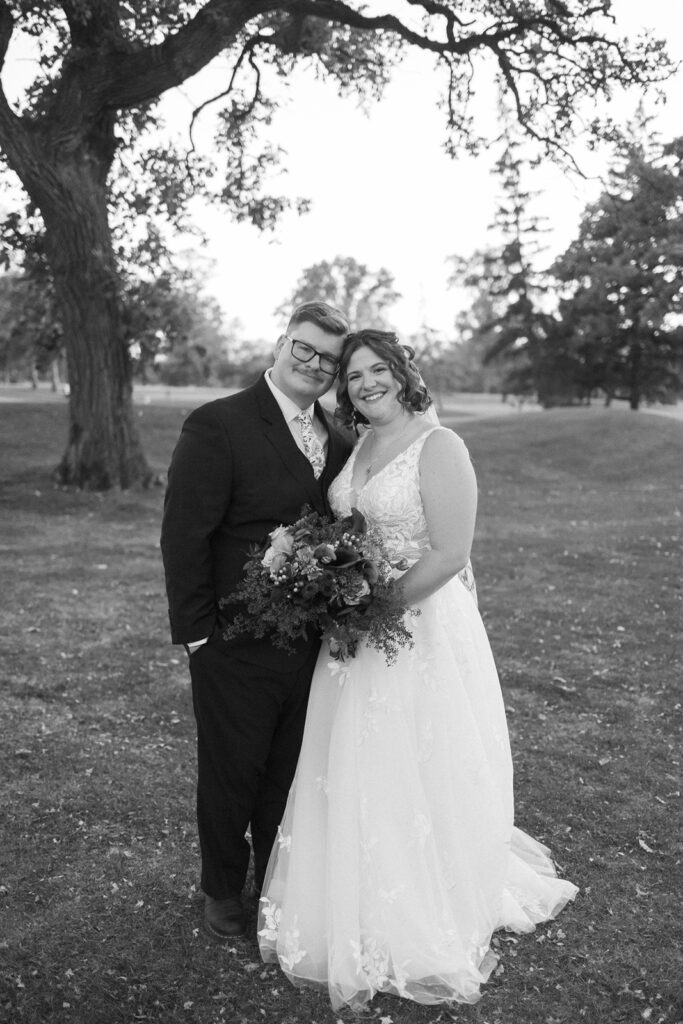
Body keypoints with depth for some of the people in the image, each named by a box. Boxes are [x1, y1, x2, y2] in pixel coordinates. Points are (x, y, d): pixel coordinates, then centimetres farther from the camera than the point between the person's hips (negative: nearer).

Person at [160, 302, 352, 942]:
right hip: (237, 647, -5)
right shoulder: (217, 426, -13)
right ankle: (223, 890, 40)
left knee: (290, 777, 20)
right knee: (231, 775, 14)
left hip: (312, 646, 5)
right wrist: (198, 634, -15)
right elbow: (183, 536, -15)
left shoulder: (338, 441, 7)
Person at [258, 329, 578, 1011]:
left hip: (420, 631, -7)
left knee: (414, 780, 6)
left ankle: (426, 934, 30)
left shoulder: (438, 446, -15)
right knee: (354, 777, 16)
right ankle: (364, 918, 38)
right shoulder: (358, 446, 9)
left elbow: (449, 554, -20)